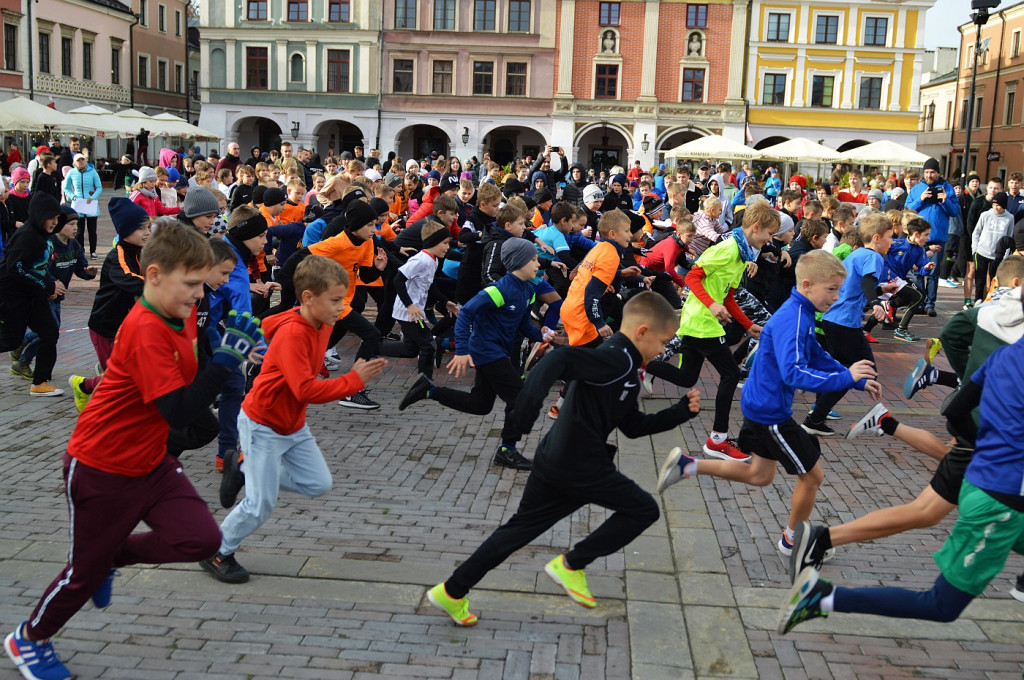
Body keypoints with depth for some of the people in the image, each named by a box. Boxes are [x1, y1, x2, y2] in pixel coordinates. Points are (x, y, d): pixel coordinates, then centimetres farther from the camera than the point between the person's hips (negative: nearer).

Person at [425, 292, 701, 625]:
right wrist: (529, 403, -43)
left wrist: (681, 411, 18)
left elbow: (634, 426, 24)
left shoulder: (623, 369, 18)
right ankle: (571, 565, 7)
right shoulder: (615, 359, -15)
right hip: (582, 467, -10)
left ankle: (452, 592, 19)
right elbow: (559, 359, -30)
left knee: (520, 529, 15)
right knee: (644, 510, 6)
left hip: (555, 462, 10)